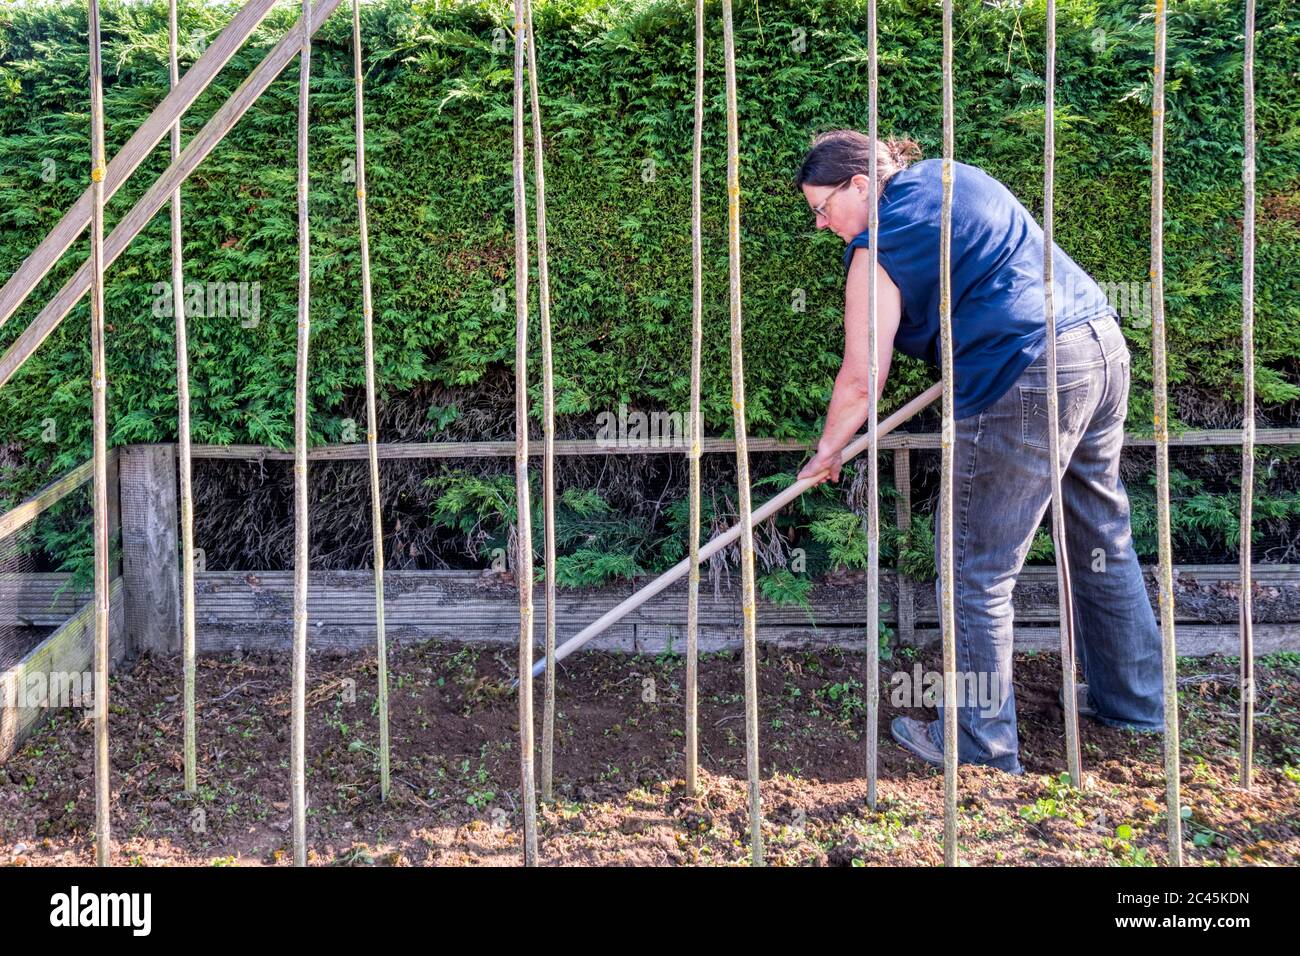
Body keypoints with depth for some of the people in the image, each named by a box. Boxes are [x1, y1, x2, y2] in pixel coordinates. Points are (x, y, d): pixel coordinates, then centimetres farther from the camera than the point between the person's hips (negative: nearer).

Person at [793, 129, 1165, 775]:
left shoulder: (879, 246, -8)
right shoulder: (950, 175, 17)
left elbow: (860, 380, -5)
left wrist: (827, 450, 10)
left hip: (1025, 380, -10)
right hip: (1102, 342, 10)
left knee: (976, 570, 1)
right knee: (1103, 539, 20)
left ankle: (981, 743, 11)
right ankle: (1132, 701, 35)